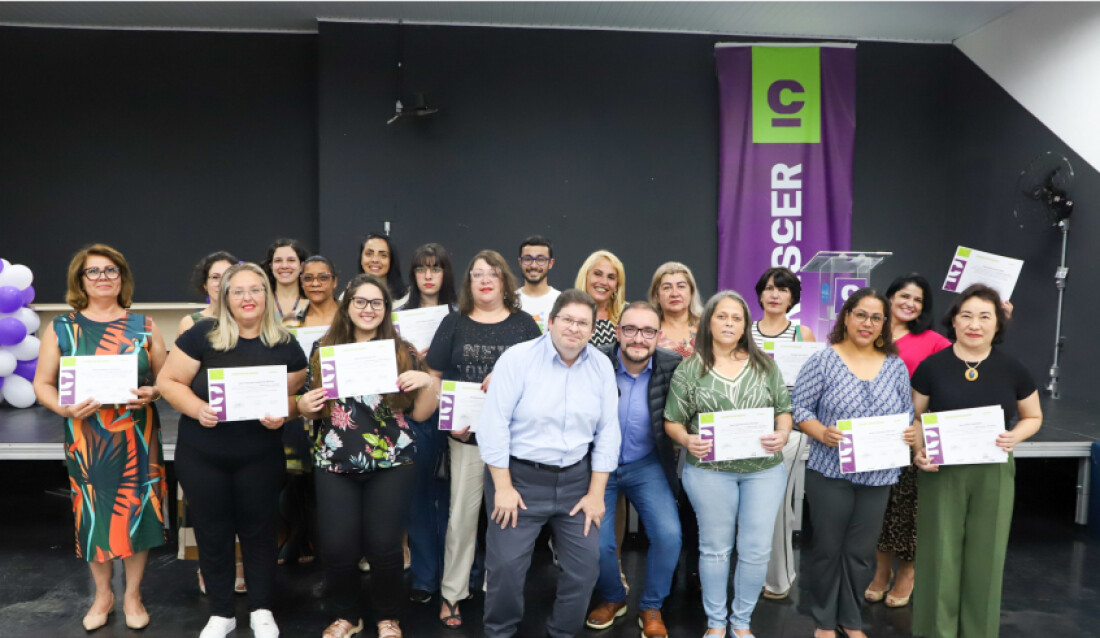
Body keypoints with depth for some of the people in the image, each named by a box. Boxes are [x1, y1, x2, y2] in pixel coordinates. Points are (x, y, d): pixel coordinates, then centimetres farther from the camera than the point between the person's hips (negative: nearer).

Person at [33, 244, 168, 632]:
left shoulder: (143, 326, 3)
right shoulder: (61, 328, 2)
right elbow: (42, 384, 2)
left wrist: (151, 393, -16)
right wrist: (64, 408, -16)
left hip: (137, 439, 0)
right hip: (86, 441, 0)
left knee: (138, 513, 5)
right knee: (93, 516, 8)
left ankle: (132, 595, 26)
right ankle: (102, 595, 31)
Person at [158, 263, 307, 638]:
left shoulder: (286, 346, -4)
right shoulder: (203, 335, -9)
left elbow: (295, 396, 4)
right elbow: (168, 381, -6)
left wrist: (281, 414, -17)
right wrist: (198, 408, -22)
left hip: (260, 458, 1)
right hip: (201, 457, 0)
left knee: (258, 531, 13)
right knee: (212, 533, 12)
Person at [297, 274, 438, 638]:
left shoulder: (403, 352, 1)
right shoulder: (324, 350, 5)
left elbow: (420, 414, 1)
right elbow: (312, 407, 13)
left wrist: (428, 382, -17)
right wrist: (304, 406, -10)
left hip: (391, 464, -1)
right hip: (335, 464, 2)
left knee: (384, 546, 0)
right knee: (337, 548, 1)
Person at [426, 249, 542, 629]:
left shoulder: (524, 324, 4)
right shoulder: (454, 323, 5)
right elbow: (433, 377, 4)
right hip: (468, 434, 0)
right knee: (461, 515, 6)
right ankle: (452, 593, 20)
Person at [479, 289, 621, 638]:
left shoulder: (602, 366, 0)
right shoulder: (518, 358, -12)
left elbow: (608, 431, 2)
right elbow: (493, 424, -13)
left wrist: (596, 492, -1)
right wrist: (503, 487, -14)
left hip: (576, 479, 4)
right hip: (520, 476, -3)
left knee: (586, 563, 6)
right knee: (506, 563, 1)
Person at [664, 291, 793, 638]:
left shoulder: (765, 365, 4)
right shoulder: (689, 369, -2)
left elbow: (784, 410, 7)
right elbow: (672, 421, 0)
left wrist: (782, 434, -13)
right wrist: (687, 440, -19)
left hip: (764, 469, 2)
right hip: (710, 470, -2)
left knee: (756, 549, 8)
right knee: (715, 548, 10)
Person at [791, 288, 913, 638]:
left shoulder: (896, 366, 7)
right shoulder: (822, 360, -5)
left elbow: (907, 415, 11)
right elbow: (799, 407, -6)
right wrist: (822, 433, -22)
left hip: (878, 475, 3)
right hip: (830, 472, -3)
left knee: (861, 551, 13)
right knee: (828, 547, 8)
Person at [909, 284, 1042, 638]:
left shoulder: (1012, 369, -1)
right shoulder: (932, 366, -5)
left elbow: (1033, 417, 11)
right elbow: (916, 417, 4)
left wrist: (1014, 436, -10)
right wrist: (919, 452, -13)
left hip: (993, 475, 2)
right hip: (941, 473, -1)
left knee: (985, 556, 10)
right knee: (940, 554, 4)